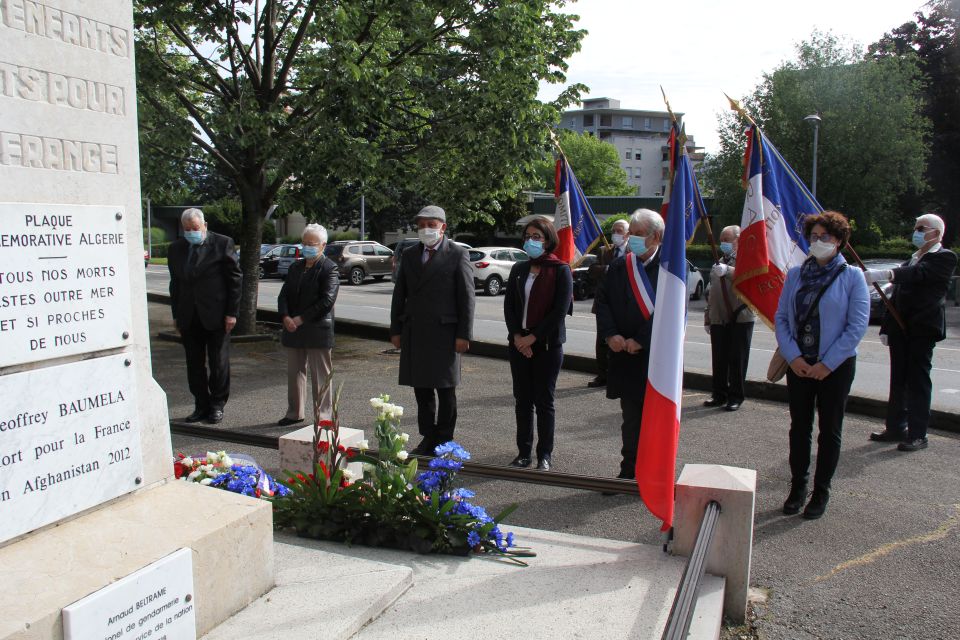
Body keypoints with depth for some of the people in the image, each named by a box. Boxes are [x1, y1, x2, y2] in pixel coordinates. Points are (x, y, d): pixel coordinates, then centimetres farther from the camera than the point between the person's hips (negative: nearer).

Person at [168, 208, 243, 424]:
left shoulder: (222, 244, -4)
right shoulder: (176, 248, 10)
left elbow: (235, 279, -4)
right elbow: (175, 283, 14)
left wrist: (232, 313, -8)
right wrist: (176, 315, 10)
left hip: (216, 316, -4)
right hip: (188, 318, 4)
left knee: (219, 364, 4)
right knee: (194, 365, 9)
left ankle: (217, 405, 17)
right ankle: (201, 406, 20)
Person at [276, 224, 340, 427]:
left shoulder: (329, 269, -7)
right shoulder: (295, 267, 15)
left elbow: (327, 301, -16)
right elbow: (284, 295, 10)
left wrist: (301, 319, -17)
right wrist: (286, 317, -8)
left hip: (318, 331, -7)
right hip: (293, 330, 7)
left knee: (320, 376, 0)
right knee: (294, 373, 14)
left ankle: (324, 416, 8)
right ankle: (294, 413, 26)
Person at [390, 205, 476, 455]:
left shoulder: (458, 254, -2)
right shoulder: (409, 255, 12)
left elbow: (467, 297, -5)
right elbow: (399, 295, 14)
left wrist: (464, 334, -10)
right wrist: (396, 330, 8)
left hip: (445, 332, -4)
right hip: (414, 332, 4)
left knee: (445, 389, 4)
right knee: (422, 389, 9)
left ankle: (444, 440, 15)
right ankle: (428, 438, 19)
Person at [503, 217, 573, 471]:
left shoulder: (561, 270, -5)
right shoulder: (518, 270, 10)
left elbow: (560, 310, -12)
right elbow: (509, 305, 8)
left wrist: (533, 337, -13)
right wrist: (517, 336, -6)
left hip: (547, 345, -4)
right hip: (519, 343, 5)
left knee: (544, 401, 2)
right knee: (522, 400, 8)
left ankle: (545, 454, 13)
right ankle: (524, 452, 18)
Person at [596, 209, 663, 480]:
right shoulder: (620, 266, 7)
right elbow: (603, 301, 7)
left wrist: (641, 340, -16)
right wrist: (611, 335, -7)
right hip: (625, 355, 4)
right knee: (631, 417, 13)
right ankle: (630, 471, 25)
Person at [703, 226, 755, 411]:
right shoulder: (719, 263, 21)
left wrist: (728, 270, -42)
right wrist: (707, 317, 21)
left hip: (740, 319, -6)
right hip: (718, 319, 6)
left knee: (737, 359, -1)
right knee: (719, 360, 8)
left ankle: (736, 396, 8)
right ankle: (719, 394, 17)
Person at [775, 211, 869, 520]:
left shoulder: (852, 277, -5)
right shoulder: (795, 274, 5)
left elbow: (857, 326, -10)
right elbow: (781, 318, 3)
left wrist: (827, 364, -14)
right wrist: (794, 357, -9)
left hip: (836, 366, -3)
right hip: (799, 364, 3)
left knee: (829, 430, 7)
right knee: (799, 428, 10)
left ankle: (821, 492, 19)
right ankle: (797, 488, 23)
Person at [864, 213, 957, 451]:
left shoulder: (945, 257, -5)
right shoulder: (912, 259, 18)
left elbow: (919, 273, -25)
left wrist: (884, 274, -38)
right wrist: (886, 327, 14)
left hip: (923, 329, -7)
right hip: (901, 329, 7)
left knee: (918, 380, -4)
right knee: (898, 380, 10)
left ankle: (917, 434, 2)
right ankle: (896, 428, 18)